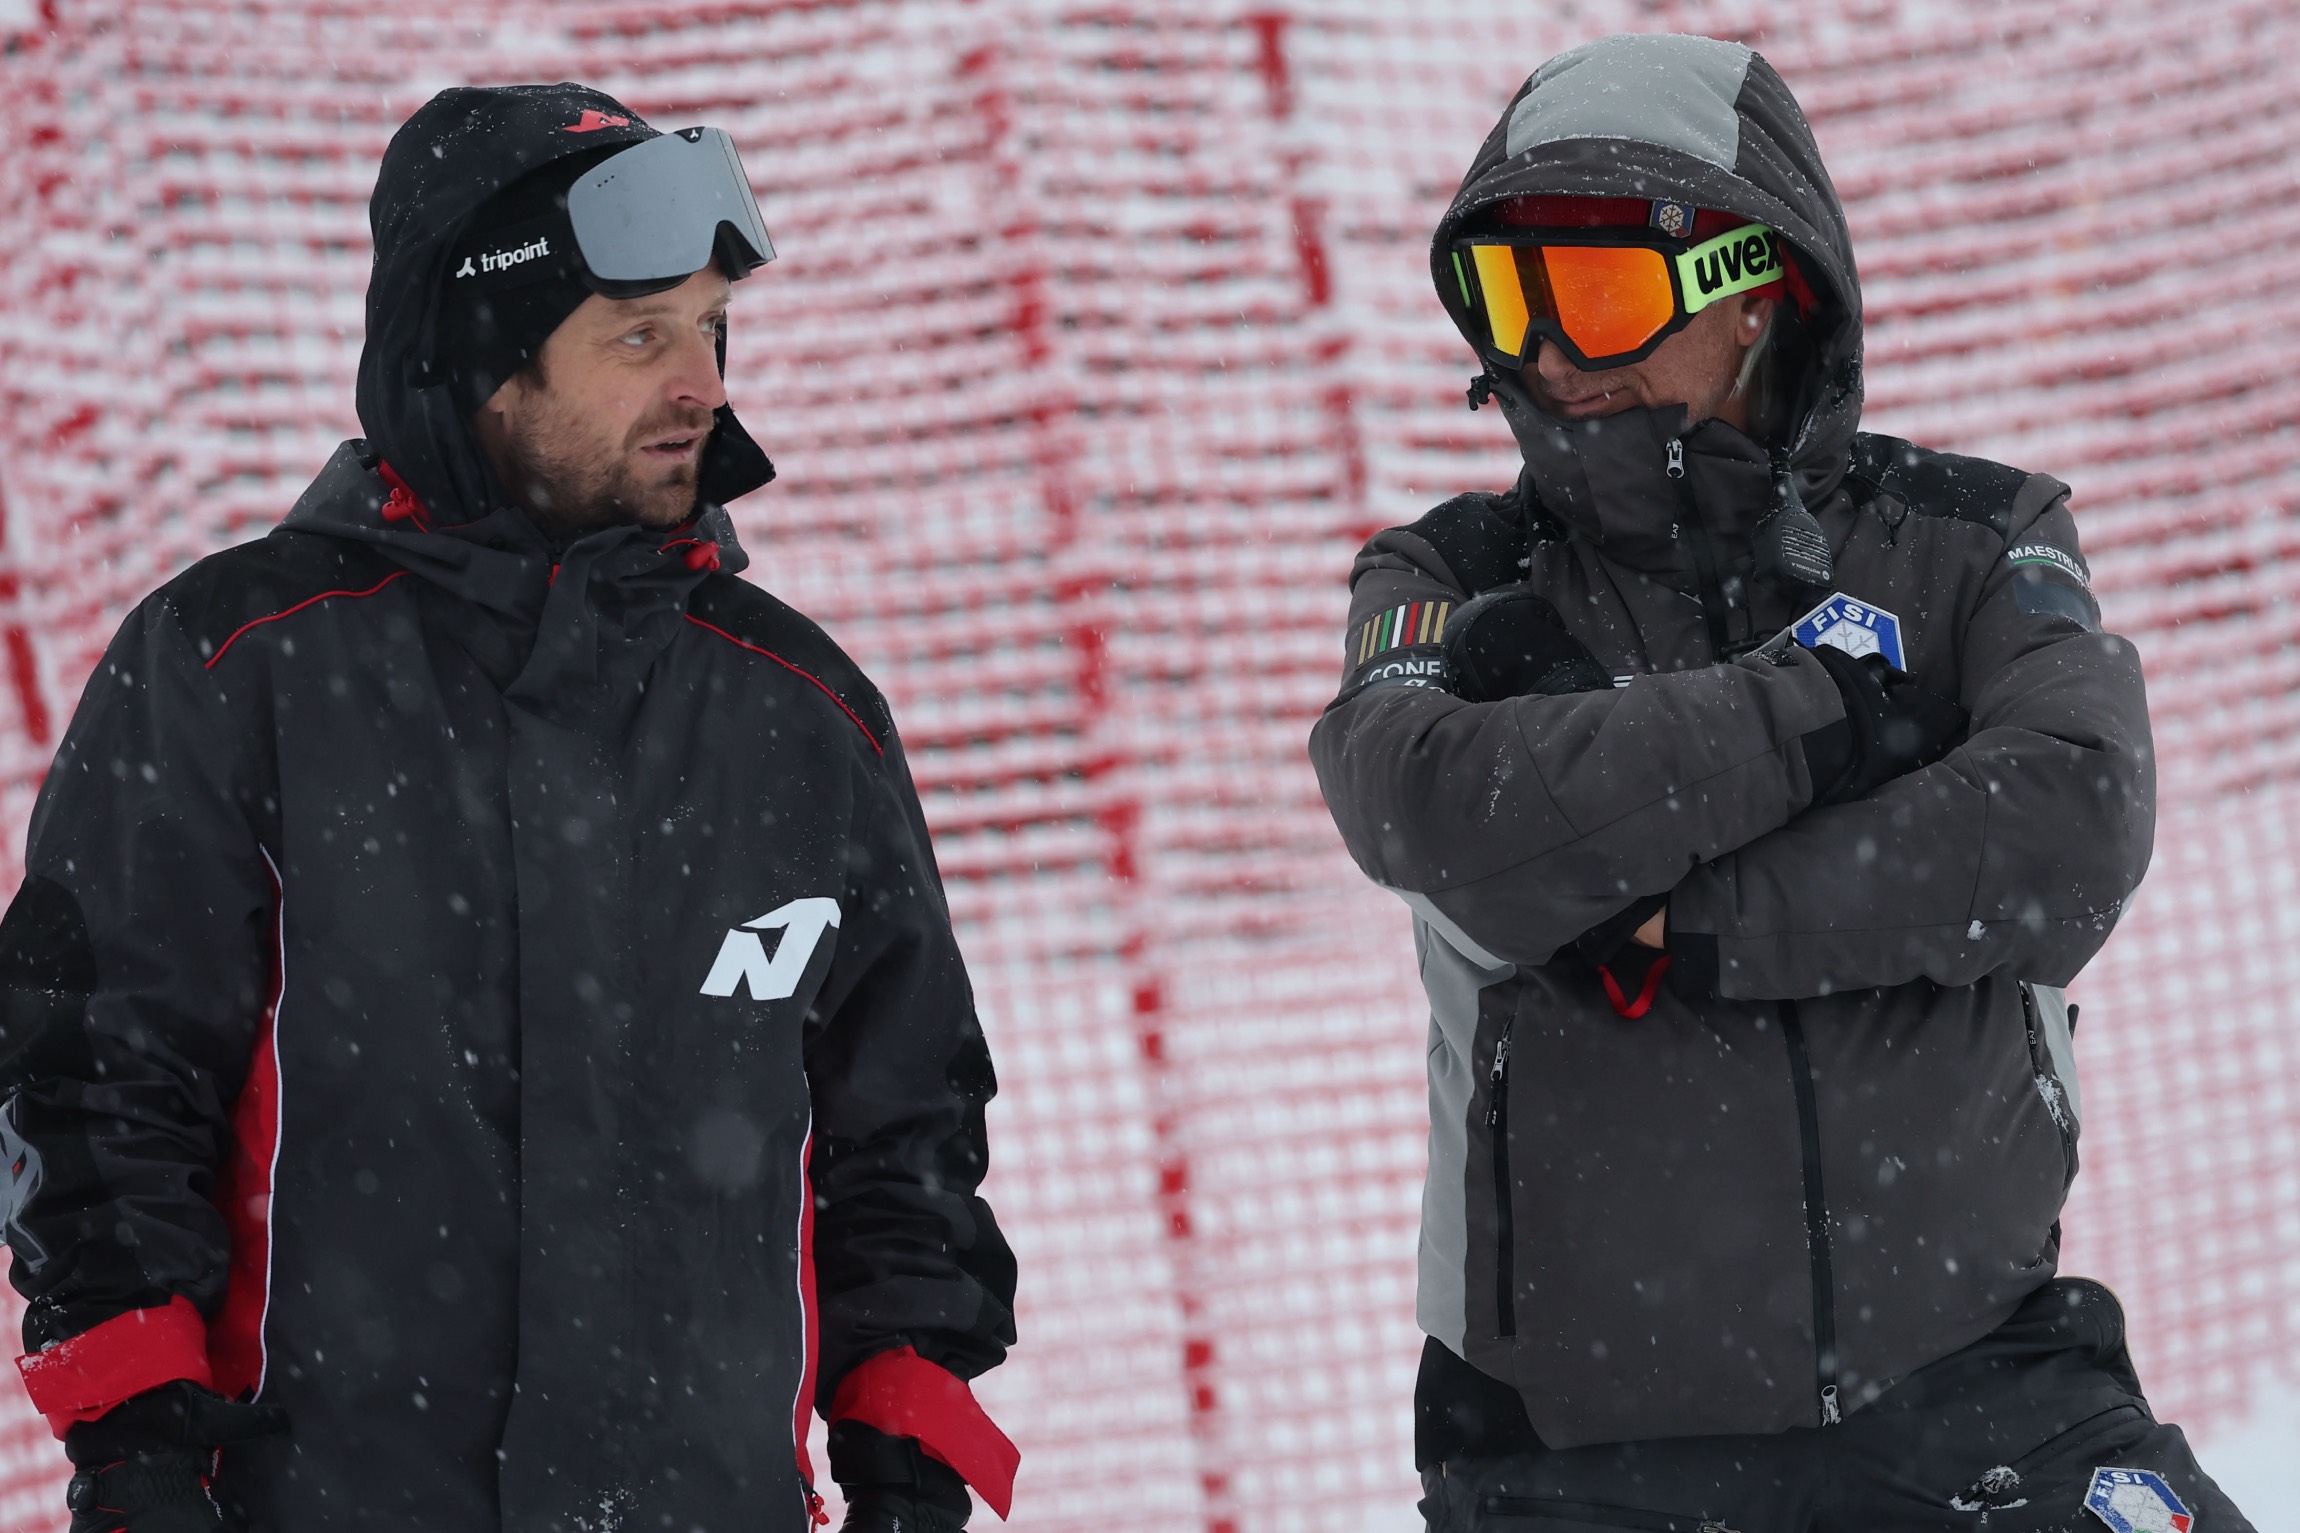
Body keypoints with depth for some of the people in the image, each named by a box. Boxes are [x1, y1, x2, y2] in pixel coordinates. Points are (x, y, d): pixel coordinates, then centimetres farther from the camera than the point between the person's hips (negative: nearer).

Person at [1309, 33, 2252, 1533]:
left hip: (1958, 1384, 0)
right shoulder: (1450, 588, 5)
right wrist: (1823, 705, -15)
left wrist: (1693, 931, -17)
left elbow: (2072, 832, -14)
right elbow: (1442, 819, -17)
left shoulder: (1969, 546, 5)